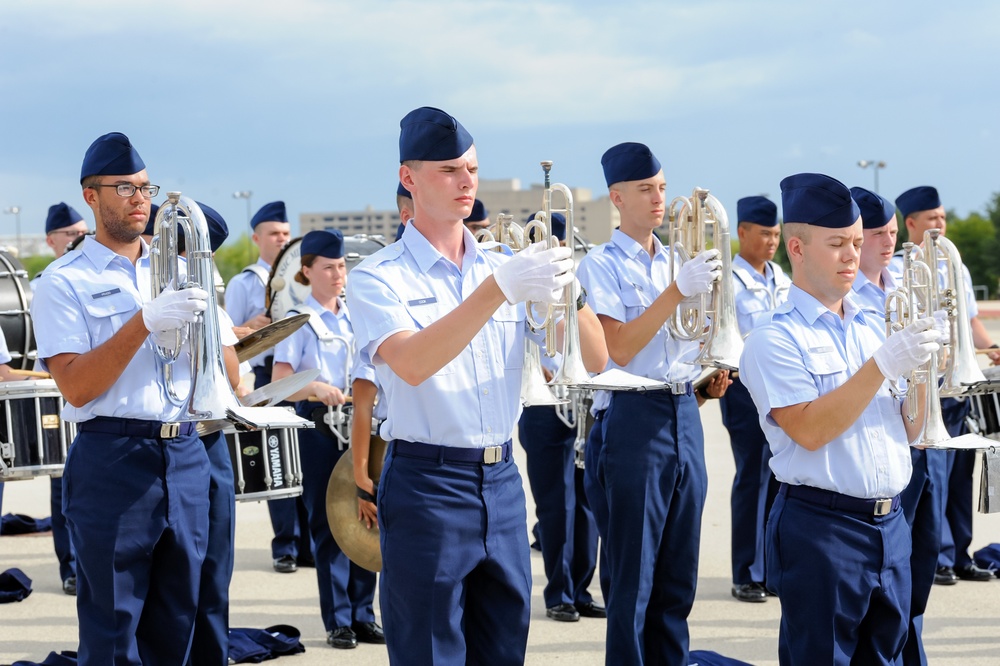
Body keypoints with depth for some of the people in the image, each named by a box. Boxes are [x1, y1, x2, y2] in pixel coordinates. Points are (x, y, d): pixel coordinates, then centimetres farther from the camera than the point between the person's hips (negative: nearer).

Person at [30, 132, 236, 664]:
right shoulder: (65, 282, 0)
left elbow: (228, 372, 12)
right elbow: (76, 386, -12)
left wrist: (194, 326, -8)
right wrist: (145, 322, -19)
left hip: (186, 455, 5)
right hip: (112, 461, -5)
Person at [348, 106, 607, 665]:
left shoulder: (506, 269, 10)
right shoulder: (378, 278, -5)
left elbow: (595, 359, 3)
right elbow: (412, 364, -24)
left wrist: (562, 289, -17)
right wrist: (498, 289, -32)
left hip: (502, 483, 5)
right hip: (427, 486, -5)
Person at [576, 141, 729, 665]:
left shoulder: (675, 262, 16)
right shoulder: (601, 265, -5)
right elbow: (619, 349, -18)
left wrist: (709, 381, 4)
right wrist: (679, 290, -22)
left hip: (685, 413, 6)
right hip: (635, 416, -6)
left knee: (679, 571, 9)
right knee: (634, 574, -3)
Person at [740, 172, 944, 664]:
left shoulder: (873, 327, 14)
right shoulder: (774, 339, -7)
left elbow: (908, 431, 14)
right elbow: (809, 431, -19)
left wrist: (923, 367, -4)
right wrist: (884, 365, -20)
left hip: (890, 526, 7)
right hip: (821, 527, -6)